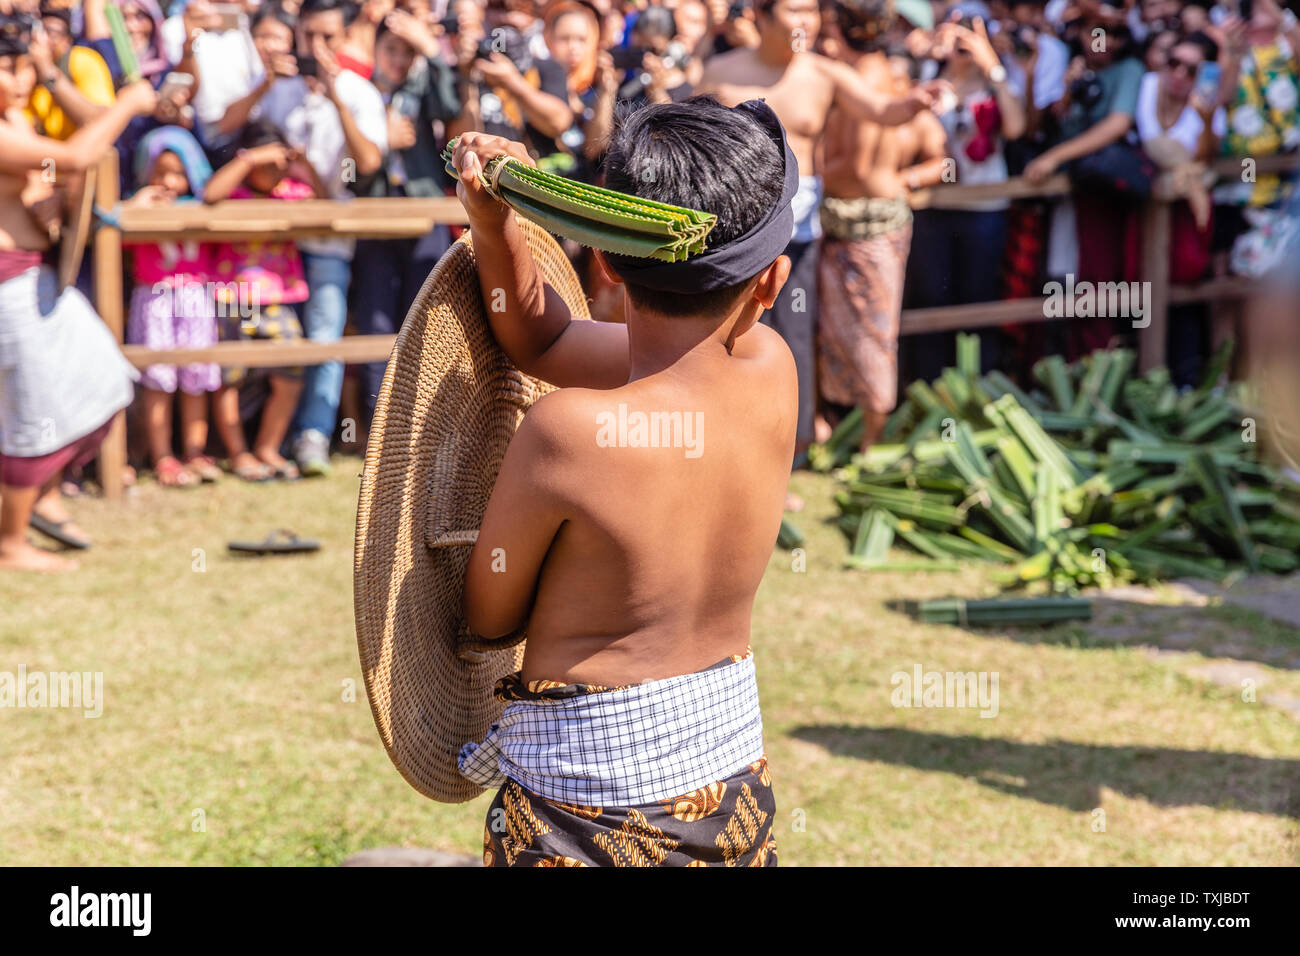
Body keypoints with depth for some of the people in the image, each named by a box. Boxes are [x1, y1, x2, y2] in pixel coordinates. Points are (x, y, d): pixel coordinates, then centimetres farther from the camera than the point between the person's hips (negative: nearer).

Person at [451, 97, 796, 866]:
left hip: (585, 820, -6)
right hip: (738, 795, 6)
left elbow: (489, 617, -4)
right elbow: (545, 340, 7)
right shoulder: (772, 372, -7)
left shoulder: (567, 431, -23)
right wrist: (496, 224, -5)